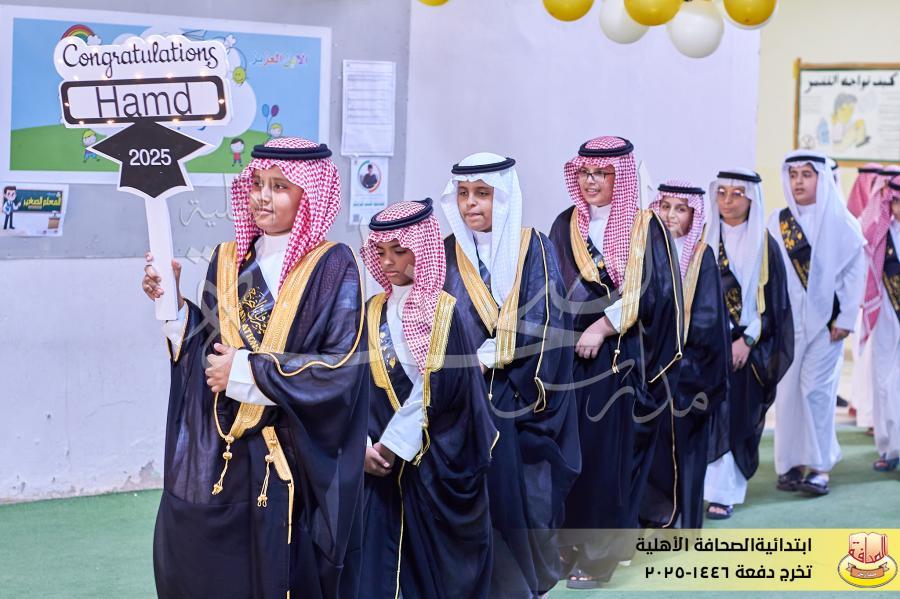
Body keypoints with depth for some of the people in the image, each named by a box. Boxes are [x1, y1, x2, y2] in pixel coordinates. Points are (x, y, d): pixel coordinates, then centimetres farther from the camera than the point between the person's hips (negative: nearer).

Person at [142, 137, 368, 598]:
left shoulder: (333, 267, -8)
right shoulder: (227, 261, 9)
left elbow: (343, 367, -15)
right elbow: (204, 352, 10)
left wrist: (249, 372, -16)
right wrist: (172, 301, -4)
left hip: (289, 463, -5)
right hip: (212, 457, 5)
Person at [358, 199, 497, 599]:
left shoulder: (444, 310, -6)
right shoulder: (374, 312, 8)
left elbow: (436, 390, -14)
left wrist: (393, 445, -14)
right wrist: (364, 445, -10)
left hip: (437, 460, -4)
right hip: (384, 459, 4)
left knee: (438, 560, 3)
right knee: (382, 560, 2)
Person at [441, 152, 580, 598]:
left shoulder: (535, 250, 1)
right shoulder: (447, 256, 7)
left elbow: (544, 326, -7)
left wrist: (488, 357, -13)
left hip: (522, 399, -1)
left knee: (526, 497, 3)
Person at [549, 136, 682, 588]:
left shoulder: (646, 227, -1)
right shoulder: (565, 226, 11)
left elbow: (652, 291, -8)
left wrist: (603, 325, -14)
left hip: (618, 355, -4)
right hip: (569, 351, 4)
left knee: (605, 452, -4)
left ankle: (597, 554, 3)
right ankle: (568, 544, 12)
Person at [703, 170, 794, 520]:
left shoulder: (763, 244, -1)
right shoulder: (707, 238, 6)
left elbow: (773, 302, -3)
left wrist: (747, 340, -13)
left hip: (746, 346, -2)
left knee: (733, 416, -2)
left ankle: (724, 492, 5)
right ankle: (699, 486, 2)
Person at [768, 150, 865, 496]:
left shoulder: (839, 221, -2)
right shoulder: (777, 222, 6)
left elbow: (855, 270, -2)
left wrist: (846, 318, -7)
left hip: (825, 319, -3)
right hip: (788, 320, 3)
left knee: (815, 389, -8)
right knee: (788, 391, 3)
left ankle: (820, 466, 0)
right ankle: (792, 464, 11)